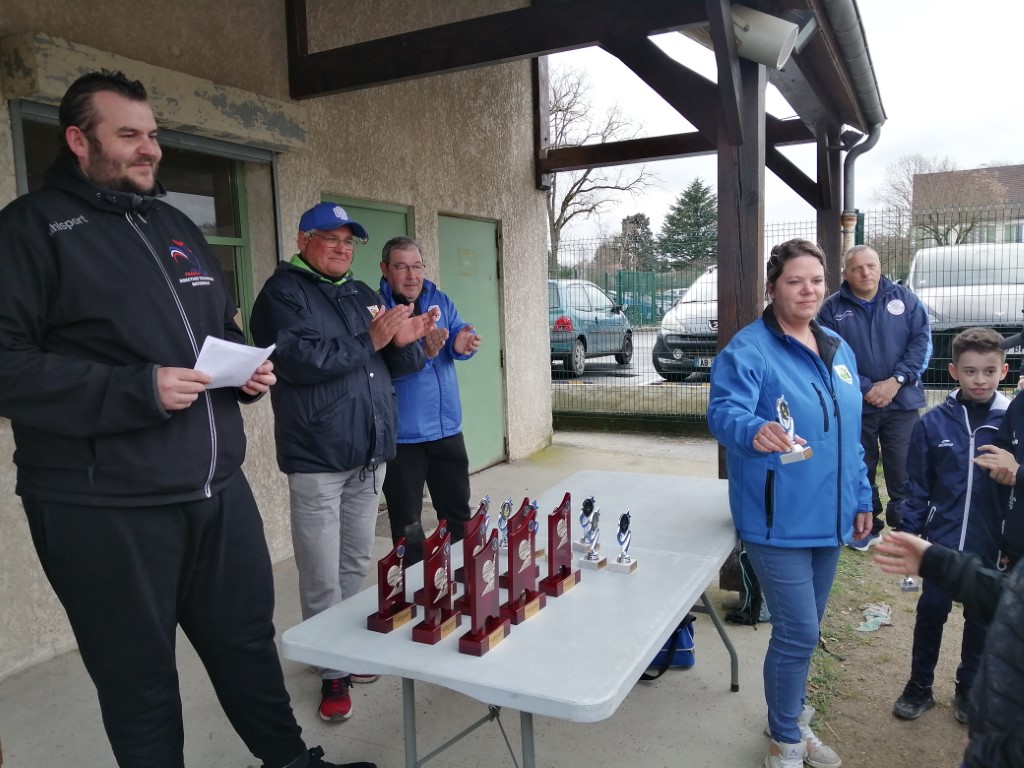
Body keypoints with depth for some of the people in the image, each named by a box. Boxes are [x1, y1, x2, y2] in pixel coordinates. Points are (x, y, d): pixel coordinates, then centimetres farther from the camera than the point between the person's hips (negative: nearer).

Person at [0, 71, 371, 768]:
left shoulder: (176, 226, 16)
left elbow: (223, 329, 25)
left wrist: (249, 369, 4)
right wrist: (137, 390, -22)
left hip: (219, 487, 6)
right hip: (105, 508, -6)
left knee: (249, 642, 18)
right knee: (140, 683, 11)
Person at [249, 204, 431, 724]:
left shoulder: (362, 294, 15)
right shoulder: (283, 292, -4)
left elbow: (397, 366, 14)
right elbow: (296, 359, -21)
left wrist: (404, 342, -8)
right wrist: (368, 341, -21)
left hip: (371, 452, 6)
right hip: (318, 456, -6)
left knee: (356, 565, 15)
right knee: (323, 579, 0)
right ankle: (333, 672, 16)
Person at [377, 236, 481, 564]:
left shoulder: (440, 300, 6)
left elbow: (459, 331, -6)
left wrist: (463, 343, -29)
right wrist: (422, 353, -35)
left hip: (447, 429, 5)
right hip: (401, 436, -5)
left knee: (459, 517, 19)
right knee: (408, 530, 9)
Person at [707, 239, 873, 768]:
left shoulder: (838, 350, 9)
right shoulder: (748, 349, -14)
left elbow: (851, 434, 17)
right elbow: (724, 410, -29)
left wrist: (861, 498, 16)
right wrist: (754, 430, -51)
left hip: (828, 517, 7)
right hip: (778, 521, -7)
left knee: (802, 630, 20)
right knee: (797, 633, -3)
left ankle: (791, 717, 42)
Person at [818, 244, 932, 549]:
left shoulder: (904, 298, 3)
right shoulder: (833, 309, -1)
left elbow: (922, 342, -1)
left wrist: (896, 381, -12)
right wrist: (865, 389, -14)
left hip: (902, 401, 0)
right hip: (854, 406, 0)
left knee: (903, 468, 3)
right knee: (860, 468, 10)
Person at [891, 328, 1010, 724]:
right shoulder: (933, 423, -8)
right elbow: (916, 486, -3)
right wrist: (908, 534, -2)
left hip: (988, 546, 0)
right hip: (941, 541, 0)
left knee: (980, 618, 16)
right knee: (930, 612, 12)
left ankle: (968, 689, 35)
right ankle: (919, 686, 29)